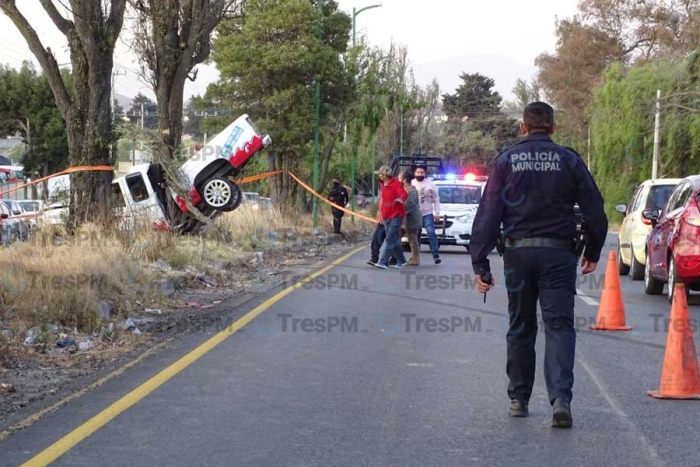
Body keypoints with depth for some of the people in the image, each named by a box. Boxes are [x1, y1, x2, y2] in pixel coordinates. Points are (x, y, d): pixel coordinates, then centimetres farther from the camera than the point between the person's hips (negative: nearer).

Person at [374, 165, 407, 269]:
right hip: (386, 216, 8)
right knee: (394, 240, 12)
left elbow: (403, 194, -29)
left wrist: (401, 199, -50)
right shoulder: (383, 184, 10)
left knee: (390, 239, -12)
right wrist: (381, 211, 25)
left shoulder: (396, 184, -14)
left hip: (396, 215, -8)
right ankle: (401, 260, 24)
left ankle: (384, 262, -14)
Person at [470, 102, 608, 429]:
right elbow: (595, 212, 2)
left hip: (518, 253, 1)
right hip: (558, 253, -1)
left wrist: (480, 263, -2)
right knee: (559, 325, -2)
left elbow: (488, 215, -3)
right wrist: (592, 253, 16)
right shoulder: (569, 160, 2)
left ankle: (518, 399, 21)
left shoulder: (506, 161, 3)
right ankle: (560, 398, -18)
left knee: (520, 327, 13)